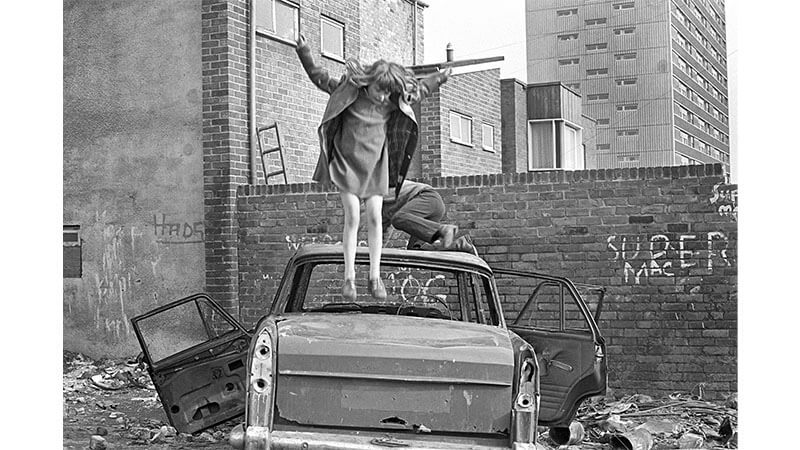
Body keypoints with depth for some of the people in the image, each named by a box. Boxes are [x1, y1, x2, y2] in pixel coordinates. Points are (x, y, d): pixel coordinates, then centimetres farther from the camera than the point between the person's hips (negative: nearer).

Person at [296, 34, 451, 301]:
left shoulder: (393, 102, -1)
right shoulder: (348, 90, -9)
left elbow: (418, 91, 19)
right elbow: (319, 77, 1)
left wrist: (439, 79, 24)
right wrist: (304, 53, -5)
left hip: (375, 165, 3)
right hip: (348, 163, -3)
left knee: (375, 218, -3)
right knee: (352, 218, -11)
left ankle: (375, 277, 2)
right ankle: (349, 277, -6)